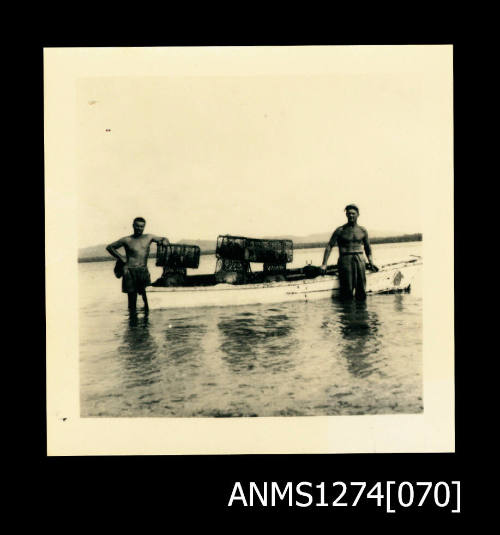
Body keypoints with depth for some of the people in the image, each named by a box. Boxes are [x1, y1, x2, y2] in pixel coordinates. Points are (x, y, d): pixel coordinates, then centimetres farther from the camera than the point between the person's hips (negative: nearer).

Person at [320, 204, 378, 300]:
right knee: (347, 291, -12)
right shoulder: (340, 230, 0)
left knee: (361, 291, -5)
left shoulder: (362, 230, 12)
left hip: (360, 261, 3)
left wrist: (371, 262, 14)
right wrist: (324, 264, -11)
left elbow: (367, 247, 24)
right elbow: (329, 246, -3)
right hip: (345, 261, -3)